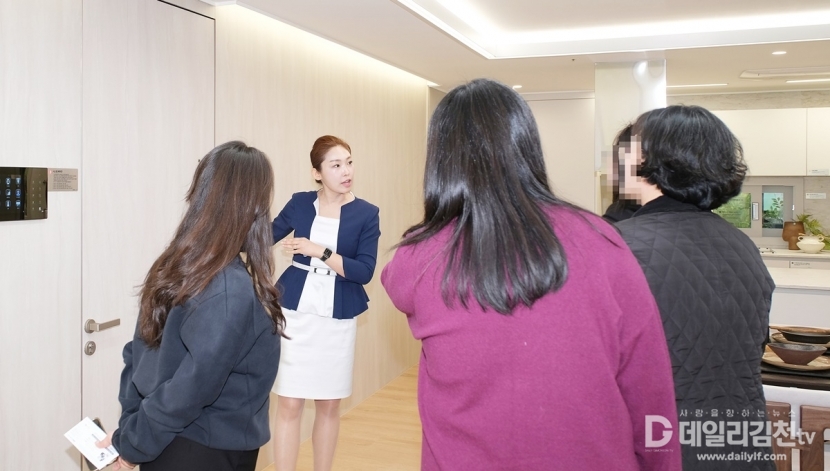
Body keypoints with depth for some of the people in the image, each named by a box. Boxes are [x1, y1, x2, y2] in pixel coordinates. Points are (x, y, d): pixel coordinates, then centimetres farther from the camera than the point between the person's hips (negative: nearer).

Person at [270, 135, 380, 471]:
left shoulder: (366, 214, -5)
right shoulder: (300, 204, 0)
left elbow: (364, 272, -11)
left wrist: (320, 251, -19)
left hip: (337, 319, 0)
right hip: (295, 312, 0)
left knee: (329, 405, 12)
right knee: (289, 403, 0)